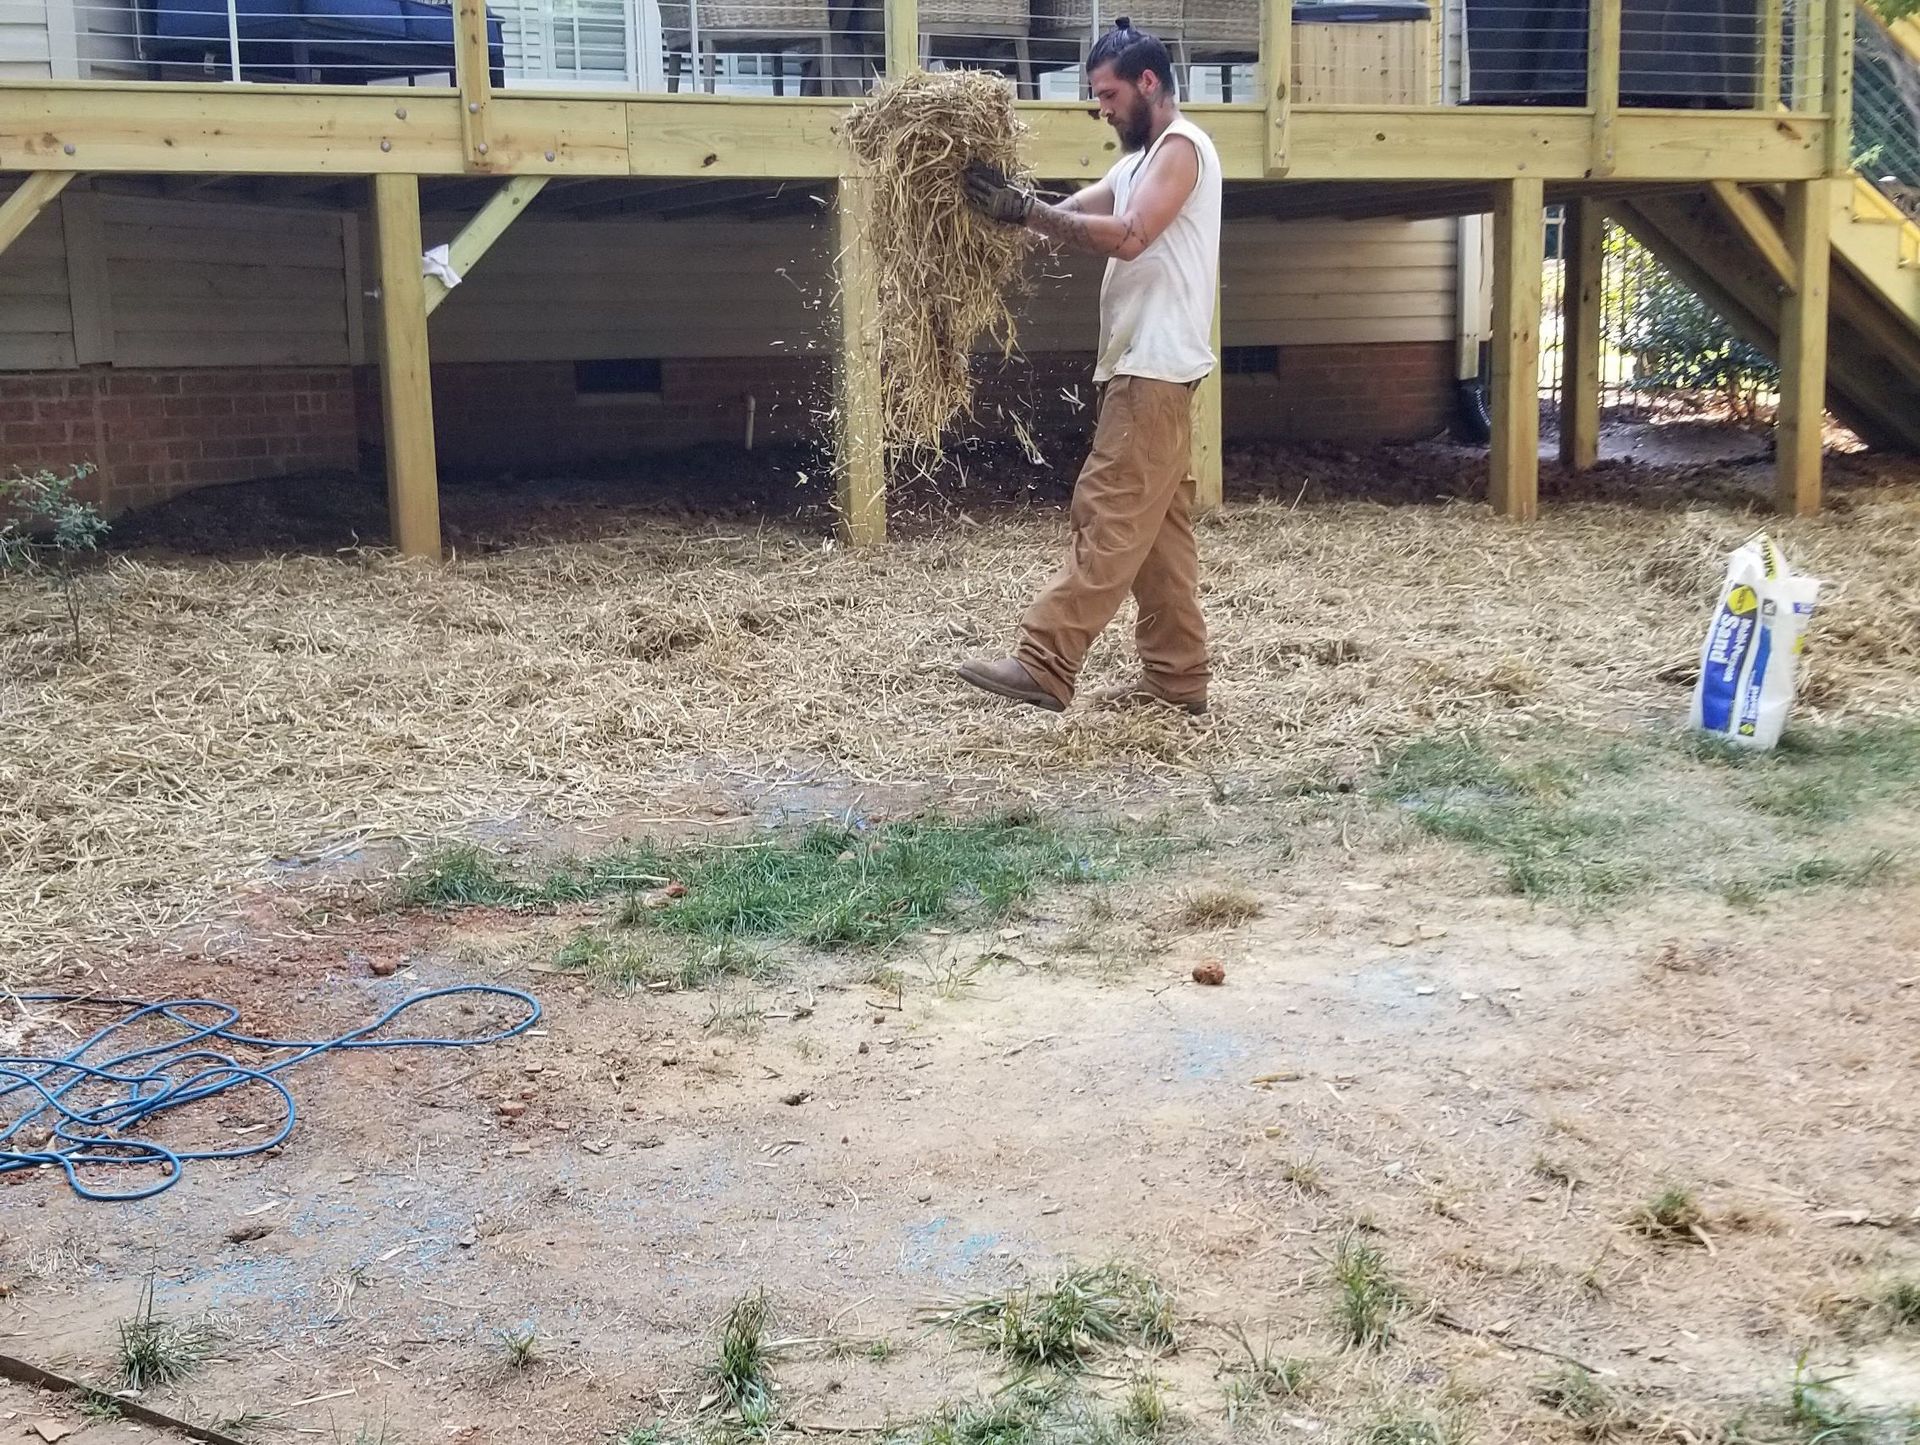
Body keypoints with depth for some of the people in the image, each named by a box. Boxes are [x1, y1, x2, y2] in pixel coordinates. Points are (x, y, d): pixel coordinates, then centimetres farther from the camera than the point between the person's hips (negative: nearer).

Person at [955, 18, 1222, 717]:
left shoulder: (1182, 146, -9)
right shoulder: (1141, 159, 23)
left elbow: (1127, 237, -21)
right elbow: (1072, 214, 14)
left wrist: (1025, 209, -21)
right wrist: (1017, 206, -4)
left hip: (1154, 370, -10)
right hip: (1144, 369, 10)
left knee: (1108, 520, -14)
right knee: (1157, 529, 9)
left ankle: (1043, 667, -18)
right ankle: (1176, 677, 13)